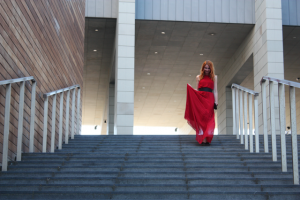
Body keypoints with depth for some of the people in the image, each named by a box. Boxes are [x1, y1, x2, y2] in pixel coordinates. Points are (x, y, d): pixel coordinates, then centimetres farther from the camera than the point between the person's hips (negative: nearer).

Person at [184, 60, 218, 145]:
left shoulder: (214, 77, 13)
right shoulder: (199, 77, 15)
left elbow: (215, 91, 9)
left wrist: (215, 102, 1)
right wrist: (190, 89, -1)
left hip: (209, 100, -1)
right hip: (199, 99, 1)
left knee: (208, 118, -7)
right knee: (201, 118, -6)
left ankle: (207, 139, -8)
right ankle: (203, 139, -8)